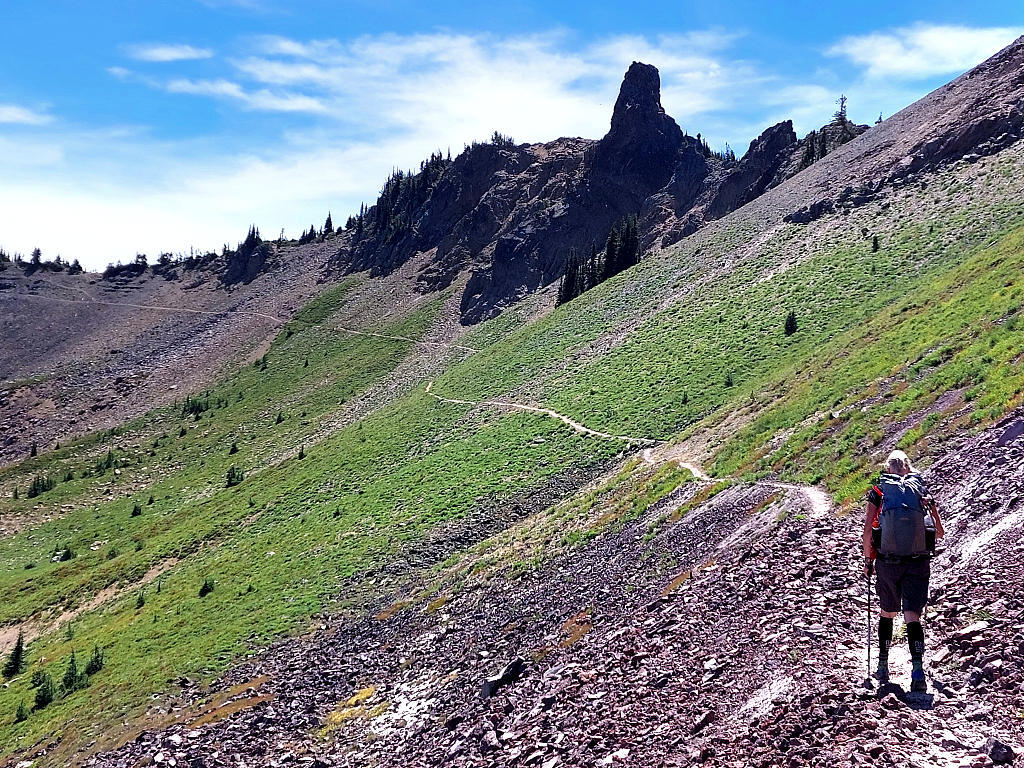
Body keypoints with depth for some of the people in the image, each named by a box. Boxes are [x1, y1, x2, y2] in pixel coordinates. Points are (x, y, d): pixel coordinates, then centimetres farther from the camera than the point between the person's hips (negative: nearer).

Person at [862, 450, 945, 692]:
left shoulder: (878, 492, 2)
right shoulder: (922, 492, 6)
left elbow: (868, 531, -3)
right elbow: (940, 532, 9)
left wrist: (868, 560, 8)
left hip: (887, 563, 0)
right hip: (918, 563, 0)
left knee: (886, 613, 18)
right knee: (913, 617, -3)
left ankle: (883, 668, 26)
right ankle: (917, 669, -20)